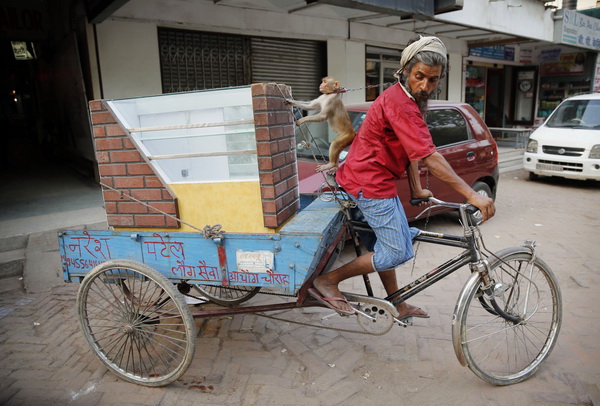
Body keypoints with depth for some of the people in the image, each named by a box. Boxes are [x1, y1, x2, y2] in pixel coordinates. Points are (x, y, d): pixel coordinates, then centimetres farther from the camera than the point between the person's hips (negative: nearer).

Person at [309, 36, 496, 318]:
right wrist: (471, 195, -28)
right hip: (370, 182, -10)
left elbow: (411, 150, 14)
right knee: (397, 253, -6)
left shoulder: (410, 101, 12)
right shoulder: (399, 103, -22)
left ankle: (397, 305, 35)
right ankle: (327, 282, 1)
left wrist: (417, 190, 11)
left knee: (390, 245, 18)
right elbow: (429, 157, -29)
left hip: (379, 180, 10)